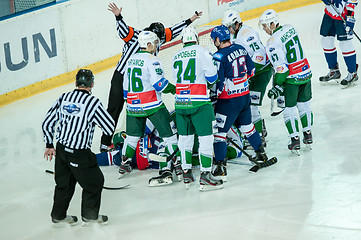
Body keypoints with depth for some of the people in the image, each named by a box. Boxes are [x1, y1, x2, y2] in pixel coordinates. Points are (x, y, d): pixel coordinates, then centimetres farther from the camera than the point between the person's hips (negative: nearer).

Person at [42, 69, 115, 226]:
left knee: (64, 182, 24)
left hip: (61, 149, 6)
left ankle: (58, 215, 36)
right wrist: (98, 123, 9)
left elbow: (47, 123, 9)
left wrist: (49, 145, 19)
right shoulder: (92, 102, -15)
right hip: (79, 154, -6)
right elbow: (110, 128, -12)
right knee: (94, 182, 14)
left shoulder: (63, 98, 3)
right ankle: (89, 215, 25)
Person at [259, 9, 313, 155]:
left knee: (289, 110, 6)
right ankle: (308, 136, 29)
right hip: (306, 73, 7)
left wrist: (277, 86, -15)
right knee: (305, 105, 19)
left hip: (291, 79, -7)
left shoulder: (273, 42, -20)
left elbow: (281, 67, -22)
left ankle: (295, 141, 10)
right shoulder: (291, 29, 3)